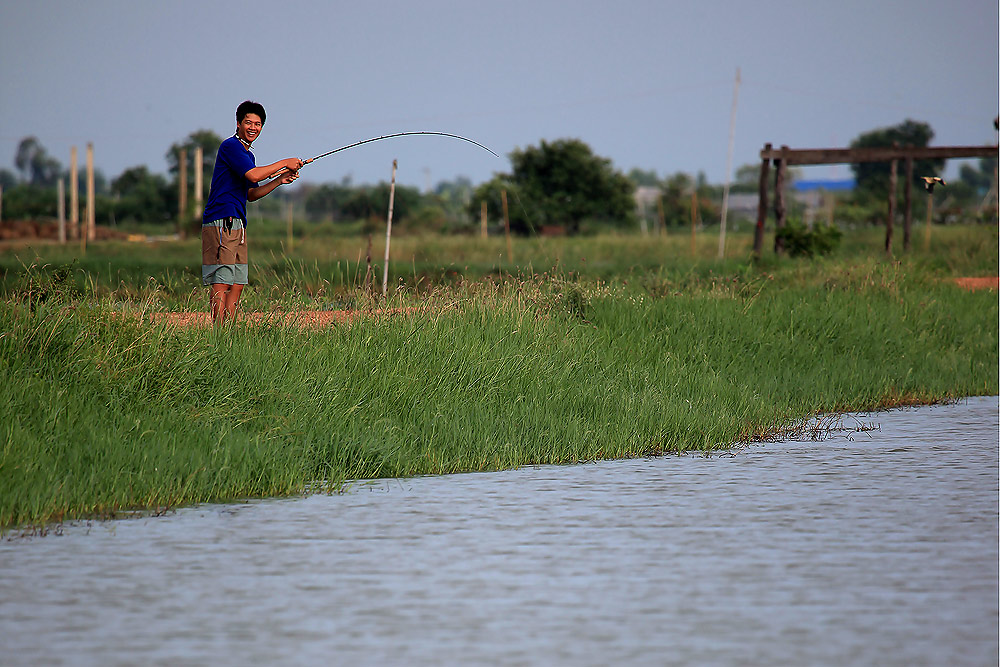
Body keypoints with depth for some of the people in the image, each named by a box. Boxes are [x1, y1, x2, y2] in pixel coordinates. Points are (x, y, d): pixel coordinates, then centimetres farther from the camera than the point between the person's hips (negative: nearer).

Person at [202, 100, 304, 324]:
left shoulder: (248, 154, 22)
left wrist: (280, 180, 12)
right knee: (221, 282, -12)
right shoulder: (231, 146, -8)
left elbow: (251, 194, 25)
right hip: (221, 221, -10)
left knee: (237, 284, 6)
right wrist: (284, 163, -8)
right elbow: (254, 175, -20)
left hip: (237, 223, 10)